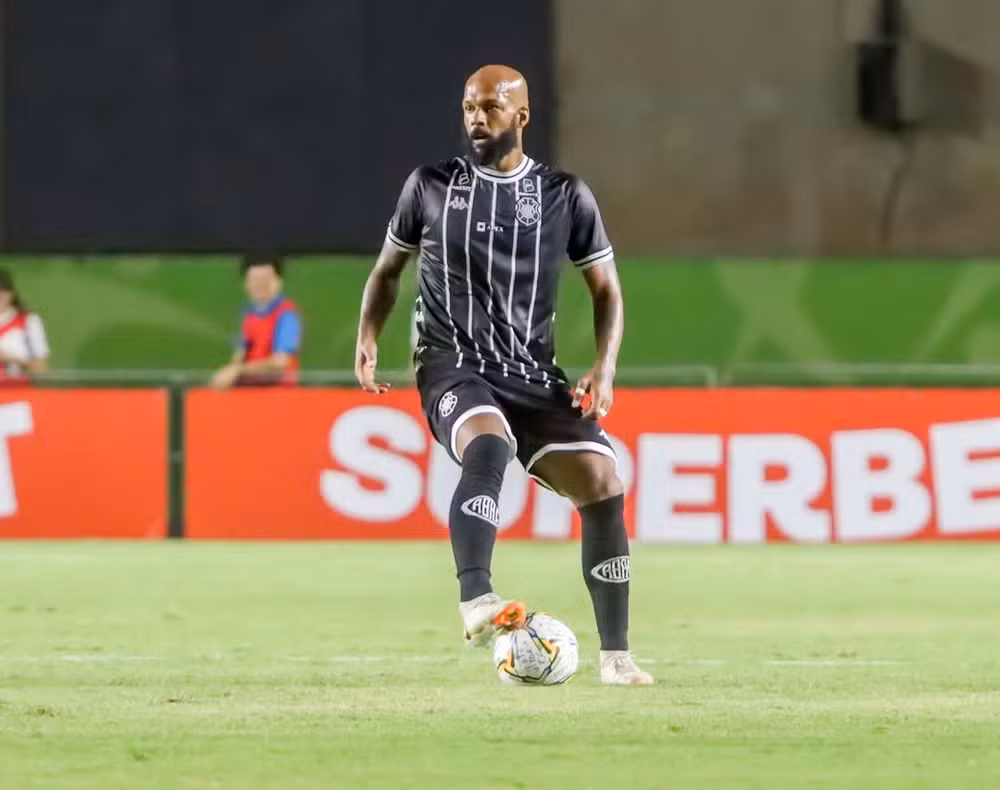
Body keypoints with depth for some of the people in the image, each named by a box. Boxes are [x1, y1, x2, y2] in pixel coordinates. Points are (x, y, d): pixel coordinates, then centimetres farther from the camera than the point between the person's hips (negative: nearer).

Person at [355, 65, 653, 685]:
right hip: (453, 366, -2)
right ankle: (475, 600, -47)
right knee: (489, 446, -37)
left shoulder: (565, 196, 6)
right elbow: (388, 269, 18)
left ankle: (616, 655, -2)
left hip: (534, 375, 2)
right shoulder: (431, 186, 5)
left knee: (603, 485, -13)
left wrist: (605, 368, -5)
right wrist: (368, 340, 2)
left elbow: (606, 290, 11)